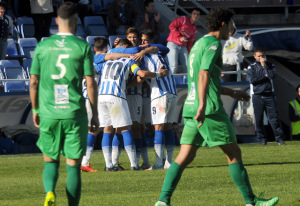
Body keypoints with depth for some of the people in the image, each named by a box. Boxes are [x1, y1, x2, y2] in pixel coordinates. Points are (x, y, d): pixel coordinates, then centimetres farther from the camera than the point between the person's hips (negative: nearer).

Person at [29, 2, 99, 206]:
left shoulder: (43, 46, 4)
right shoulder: (82, 47, -3)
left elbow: (33, 82, 7)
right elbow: (90, 83, -4)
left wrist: (35, 109, 20)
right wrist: (95, 114, 4)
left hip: (48, 114, 2)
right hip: (75, 113, -2)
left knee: (50, 161, 14)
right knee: (74, 165, 5)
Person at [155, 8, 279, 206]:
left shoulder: (198, 44, 22)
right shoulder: (213, 44, -7)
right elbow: (204, 75, -21)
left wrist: (232, 93, 35)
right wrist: (203, 105, -31)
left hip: (191, 107, 9)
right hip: (210, 109, -9)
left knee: (185, 157, 3)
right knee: (234, 153, 0)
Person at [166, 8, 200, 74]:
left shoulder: (194, 29, 17)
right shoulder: (183, 19, -2)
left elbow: (190, 42, 20)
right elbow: (172, 26, -12)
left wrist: (188, 53, 12)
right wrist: (179, 37, -16)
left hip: (183, 47, 7)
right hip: (173, 44, -7)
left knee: (186, 67, 0)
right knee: (173, 66, -17)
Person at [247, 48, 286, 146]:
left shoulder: (270, 65, 12)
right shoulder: (251, 67, 7)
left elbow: (272, 75, -7)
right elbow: (252, 80, -7)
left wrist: (264, 65, -6)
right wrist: (265, 77, -5)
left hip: (269, 95, 0)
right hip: (258, 96, 0)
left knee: (274, 117, -6)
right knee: (259, 119, 1)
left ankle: (279, 138, -7)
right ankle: (261, 139, 9)